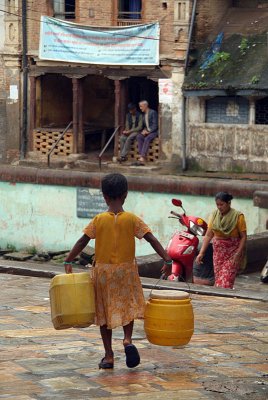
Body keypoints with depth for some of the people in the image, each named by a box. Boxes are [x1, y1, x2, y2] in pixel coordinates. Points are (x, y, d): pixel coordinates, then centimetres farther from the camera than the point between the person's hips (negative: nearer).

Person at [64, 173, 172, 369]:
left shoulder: (98, 220, -5)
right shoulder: (132, 219, -6)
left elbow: (82, 242, -6)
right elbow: (152, 239, -10)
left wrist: (68, 262, -1)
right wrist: (167, 260, -7)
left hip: (103, 270, 0)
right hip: (126, 269, 0)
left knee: (104, 311, 10)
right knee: (128, 306, 17)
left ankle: (109, 355, 9)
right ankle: (128, 340, -10)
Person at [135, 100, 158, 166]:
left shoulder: (153, 112, -8)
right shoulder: (143, 115, 16)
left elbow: (155, 125, -13)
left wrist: (148, 131, -20)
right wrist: (144, 130, -2)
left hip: (154, 131, -7)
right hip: (146, 131, 7)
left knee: (147, 139, -35)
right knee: (139, 136, -25)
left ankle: (142, 158, -42)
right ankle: (141, 157, -34)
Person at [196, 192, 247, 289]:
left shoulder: (237, 216, -9)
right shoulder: (215, 215, 3)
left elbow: (243, 236, -9)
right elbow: (208, 235, 3)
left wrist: (238, 253, -18)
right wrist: (201, 253, -3)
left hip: (233, 252, -5)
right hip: (218, 251, 5)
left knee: (226, 281, -13)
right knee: (218, 279, 4)